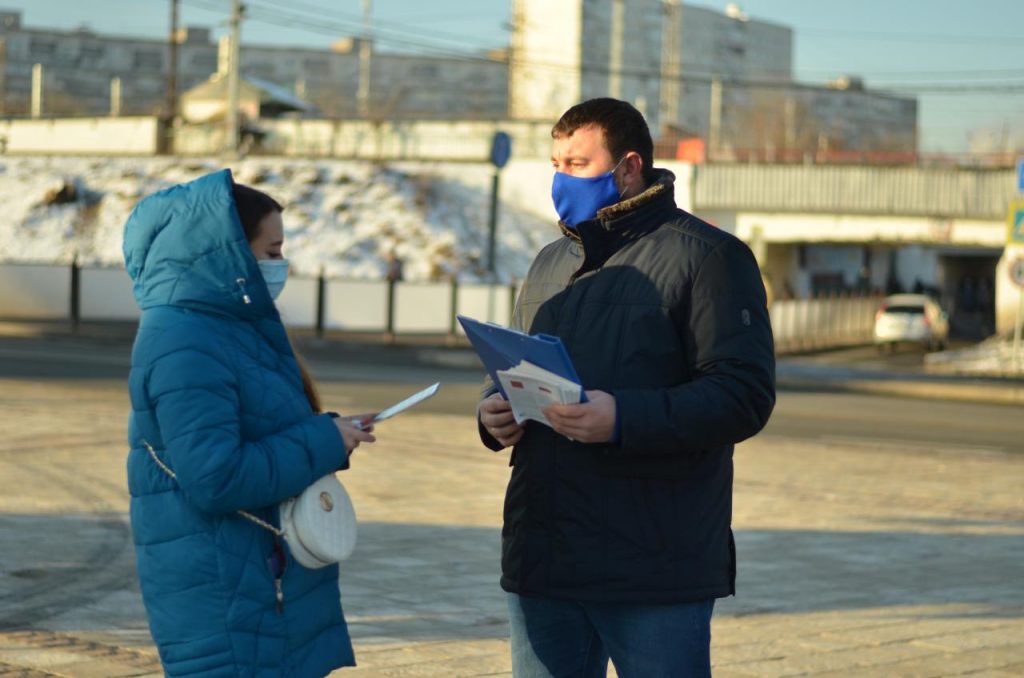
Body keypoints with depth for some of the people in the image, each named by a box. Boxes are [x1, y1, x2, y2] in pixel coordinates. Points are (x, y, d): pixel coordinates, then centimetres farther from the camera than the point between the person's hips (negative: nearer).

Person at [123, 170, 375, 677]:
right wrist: (323, 443, -17)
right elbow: (215, 478, -27)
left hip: (270, 575, 10)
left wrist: (326, 435, 3)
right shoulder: (186, 350, -20)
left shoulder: (228, 327, 12)